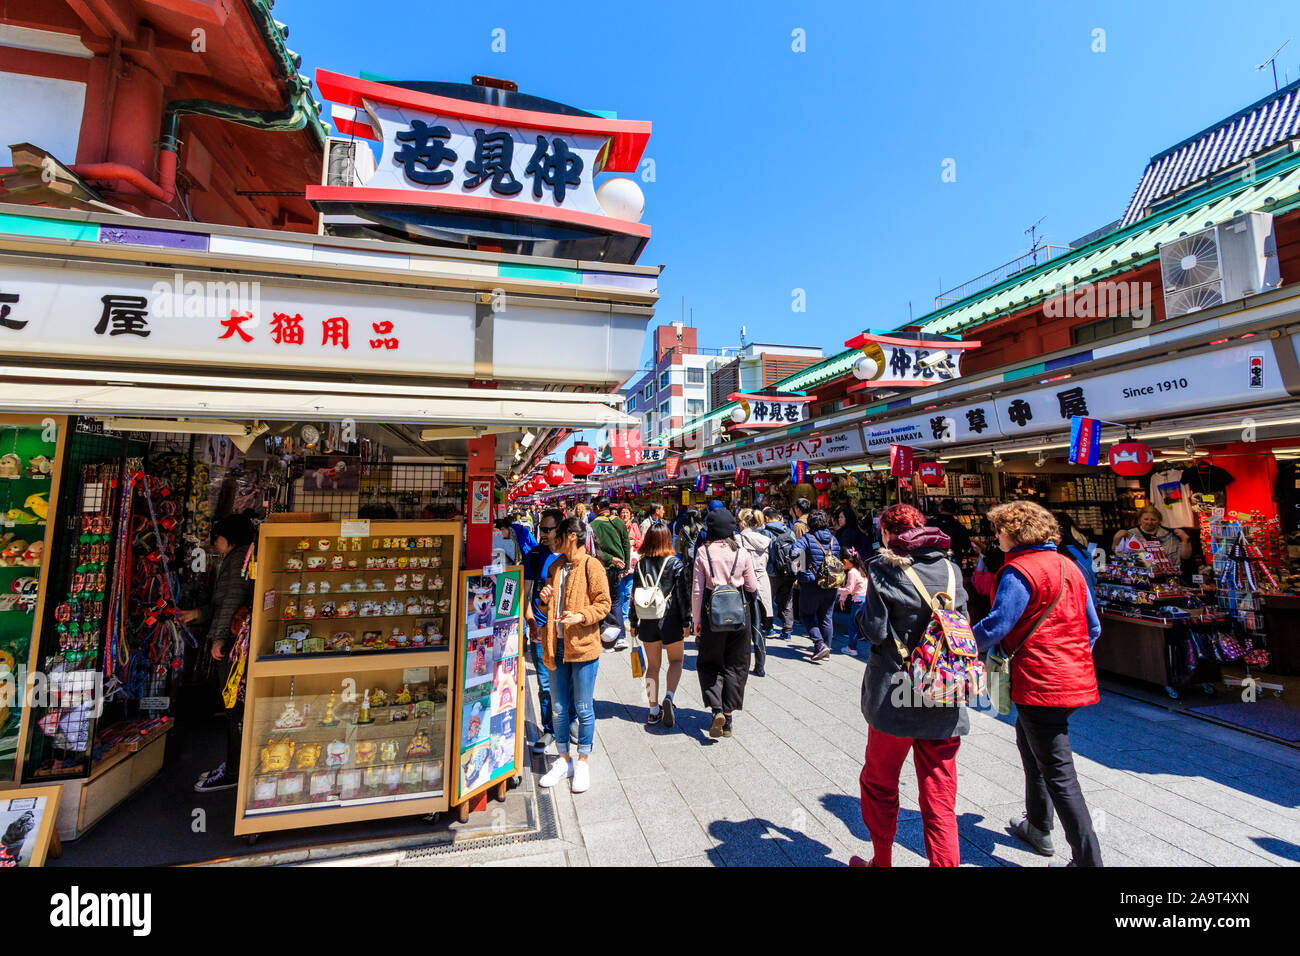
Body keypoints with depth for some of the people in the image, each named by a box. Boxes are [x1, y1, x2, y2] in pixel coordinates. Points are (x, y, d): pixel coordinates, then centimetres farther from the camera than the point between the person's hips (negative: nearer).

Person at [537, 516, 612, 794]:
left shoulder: (592, 566, -9)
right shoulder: (555, 567, 13)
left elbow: (603, 604, -9)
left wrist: (581, 616, -24)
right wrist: (545, 600, 0)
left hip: (583, 646, -6)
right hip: (557, 646, 6)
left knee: (583, 708, 6)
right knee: (558, 708, 14)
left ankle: (582, 762, 24)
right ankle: (563, 760, 30)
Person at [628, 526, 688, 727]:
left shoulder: (641, 564, -2)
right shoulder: (675, 563, -9)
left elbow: (635, 595, 2)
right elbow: (682, 595, -8)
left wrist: (633, 623, 11)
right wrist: (686, 622, 0)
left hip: (647, 622, 2)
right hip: (670, 620, -2)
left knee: (653, 665, 14)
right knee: (676, 660, 16)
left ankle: (654, 711, 18)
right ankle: (669, 697, -5)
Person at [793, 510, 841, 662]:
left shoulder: (807, 538, -10)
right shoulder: (834, 539, 7)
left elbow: (794, 552, -24)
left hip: (811, 583, -5)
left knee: (806, 615, 8)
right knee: (826, 617, 13)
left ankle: (820, 644, -5)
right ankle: (826, 651, 19)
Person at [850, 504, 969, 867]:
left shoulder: (884, 567, -9)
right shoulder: (950, 568, 4)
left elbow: (875, 630, -13)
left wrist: (859, 604, 5)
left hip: (896, 694, -3)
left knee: (879, 784, 18)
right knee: (939, 799, 12)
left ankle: (881, 861, 34)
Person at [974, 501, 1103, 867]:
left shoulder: (1020, 571, -16)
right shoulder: (1068, 566, 10)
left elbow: (996, 626, -21)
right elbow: (1092, 627, 16)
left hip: (1040, 683, -10)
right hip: (1074, 678, 10)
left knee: (1058, 774, 0)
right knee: (1029, 744, 26)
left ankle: (1088, 857, 8)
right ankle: (1037, 827, 40)